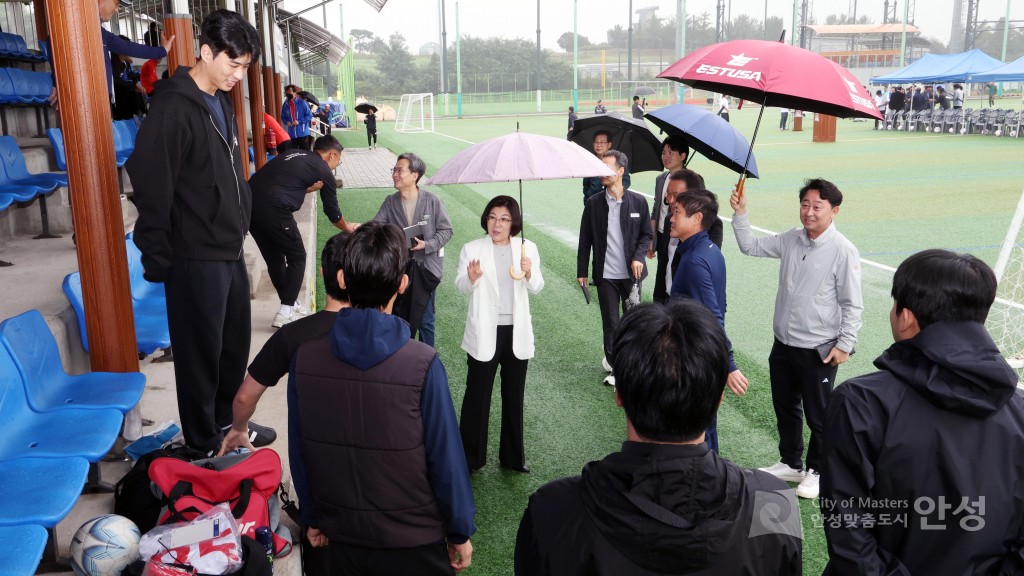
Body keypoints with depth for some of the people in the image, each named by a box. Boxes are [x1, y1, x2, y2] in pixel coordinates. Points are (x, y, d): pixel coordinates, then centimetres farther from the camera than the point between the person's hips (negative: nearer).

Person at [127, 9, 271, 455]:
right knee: (201, 353, 5)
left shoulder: (221, 103, 11)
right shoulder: (173, 108, -17)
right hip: (196, 259, -8)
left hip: (230, 251, 9)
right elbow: (151, 189, -18)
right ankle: (204, 444, 21)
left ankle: (227, 422, 37)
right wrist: (157, 259, -16)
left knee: (235, 345, 18)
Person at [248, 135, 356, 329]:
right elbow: (332, 211, 21)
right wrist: (347, 227, 40)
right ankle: (285, 314, 7)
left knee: (274, 258, 20)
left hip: (249, 202, 7)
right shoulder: (324, 172, 11)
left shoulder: (293, 154, 26)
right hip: (273, 208, -6)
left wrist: (307, 189, 16)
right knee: (297, 258, 11)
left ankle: (289, 305, 31)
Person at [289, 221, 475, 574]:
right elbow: (446, 458, -16)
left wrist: (312, 517, 13)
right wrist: (460, 532, -1)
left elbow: (298, 452, -2)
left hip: (341, 536, 3)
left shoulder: (304, 357, -12)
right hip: (413, 543, -3)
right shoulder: (422, 365, -23)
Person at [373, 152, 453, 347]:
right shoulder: (390, 202, -1)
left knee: (425, 320, 7)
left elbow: (446, 230, -5)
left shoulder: (431, 200, -10)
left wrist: (427, 245, -20)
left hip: (426, 267, -3)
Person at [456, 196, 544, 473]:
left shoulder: (527, 248, 2)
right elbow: (460, 286, -13)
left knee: (514, 396, 13)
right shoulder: (472, 249, -3)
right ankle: (470, 457, 18)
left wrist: (528, 274, -28)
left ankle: (513, 456, 28)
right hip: (484, 333, -2)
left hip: (517, 332, 3)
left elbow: (537, 288, -6)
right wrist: (471, 278, -36)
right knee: (477, 395, 4)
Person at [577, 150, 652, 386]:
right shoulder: (594, 203, -2)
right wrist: (581, 271, 2)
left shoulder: (638, 201, -3)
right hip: (605, 274, 0)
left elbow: (647, 234, 4)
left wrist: (638, 257, -13)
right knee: (610, 322, 5)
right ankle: (614, 364, 18)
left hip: (631, 273, 1)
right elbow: (585, 239, 2)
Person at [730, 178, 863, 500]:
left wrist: (844, 344, -15)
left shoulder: (843, 251, -16)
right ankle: (790, 463, 39)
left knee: (818, 416, 10)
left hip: (819, 350, -6)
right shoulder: (790, 241, 1)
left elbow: (852, 305, -13)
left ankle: (817, 471, 30)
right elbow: (750, 247, 10)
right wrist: (741, 214, -3)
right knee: (785, 408, 20)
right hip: (783, 343, 6)